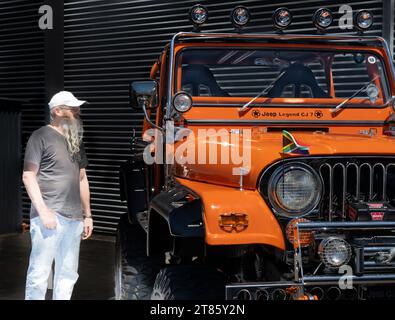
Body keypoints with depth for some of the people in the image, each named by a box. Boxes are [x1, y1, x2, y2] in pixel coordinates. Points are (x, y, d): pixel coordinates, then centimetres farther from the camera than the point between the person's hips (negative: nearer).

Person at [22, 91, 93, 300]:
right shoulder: (41, 137, -4)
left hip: (74, 218, 7)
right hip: (49, 216, -7)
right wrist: (43, 211, -16)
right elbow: (28, 176, -9)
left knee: (68, 274, 9)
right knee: (40, 272, -5)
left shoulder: (76, 141, 18)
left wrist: (87, 215, 18)